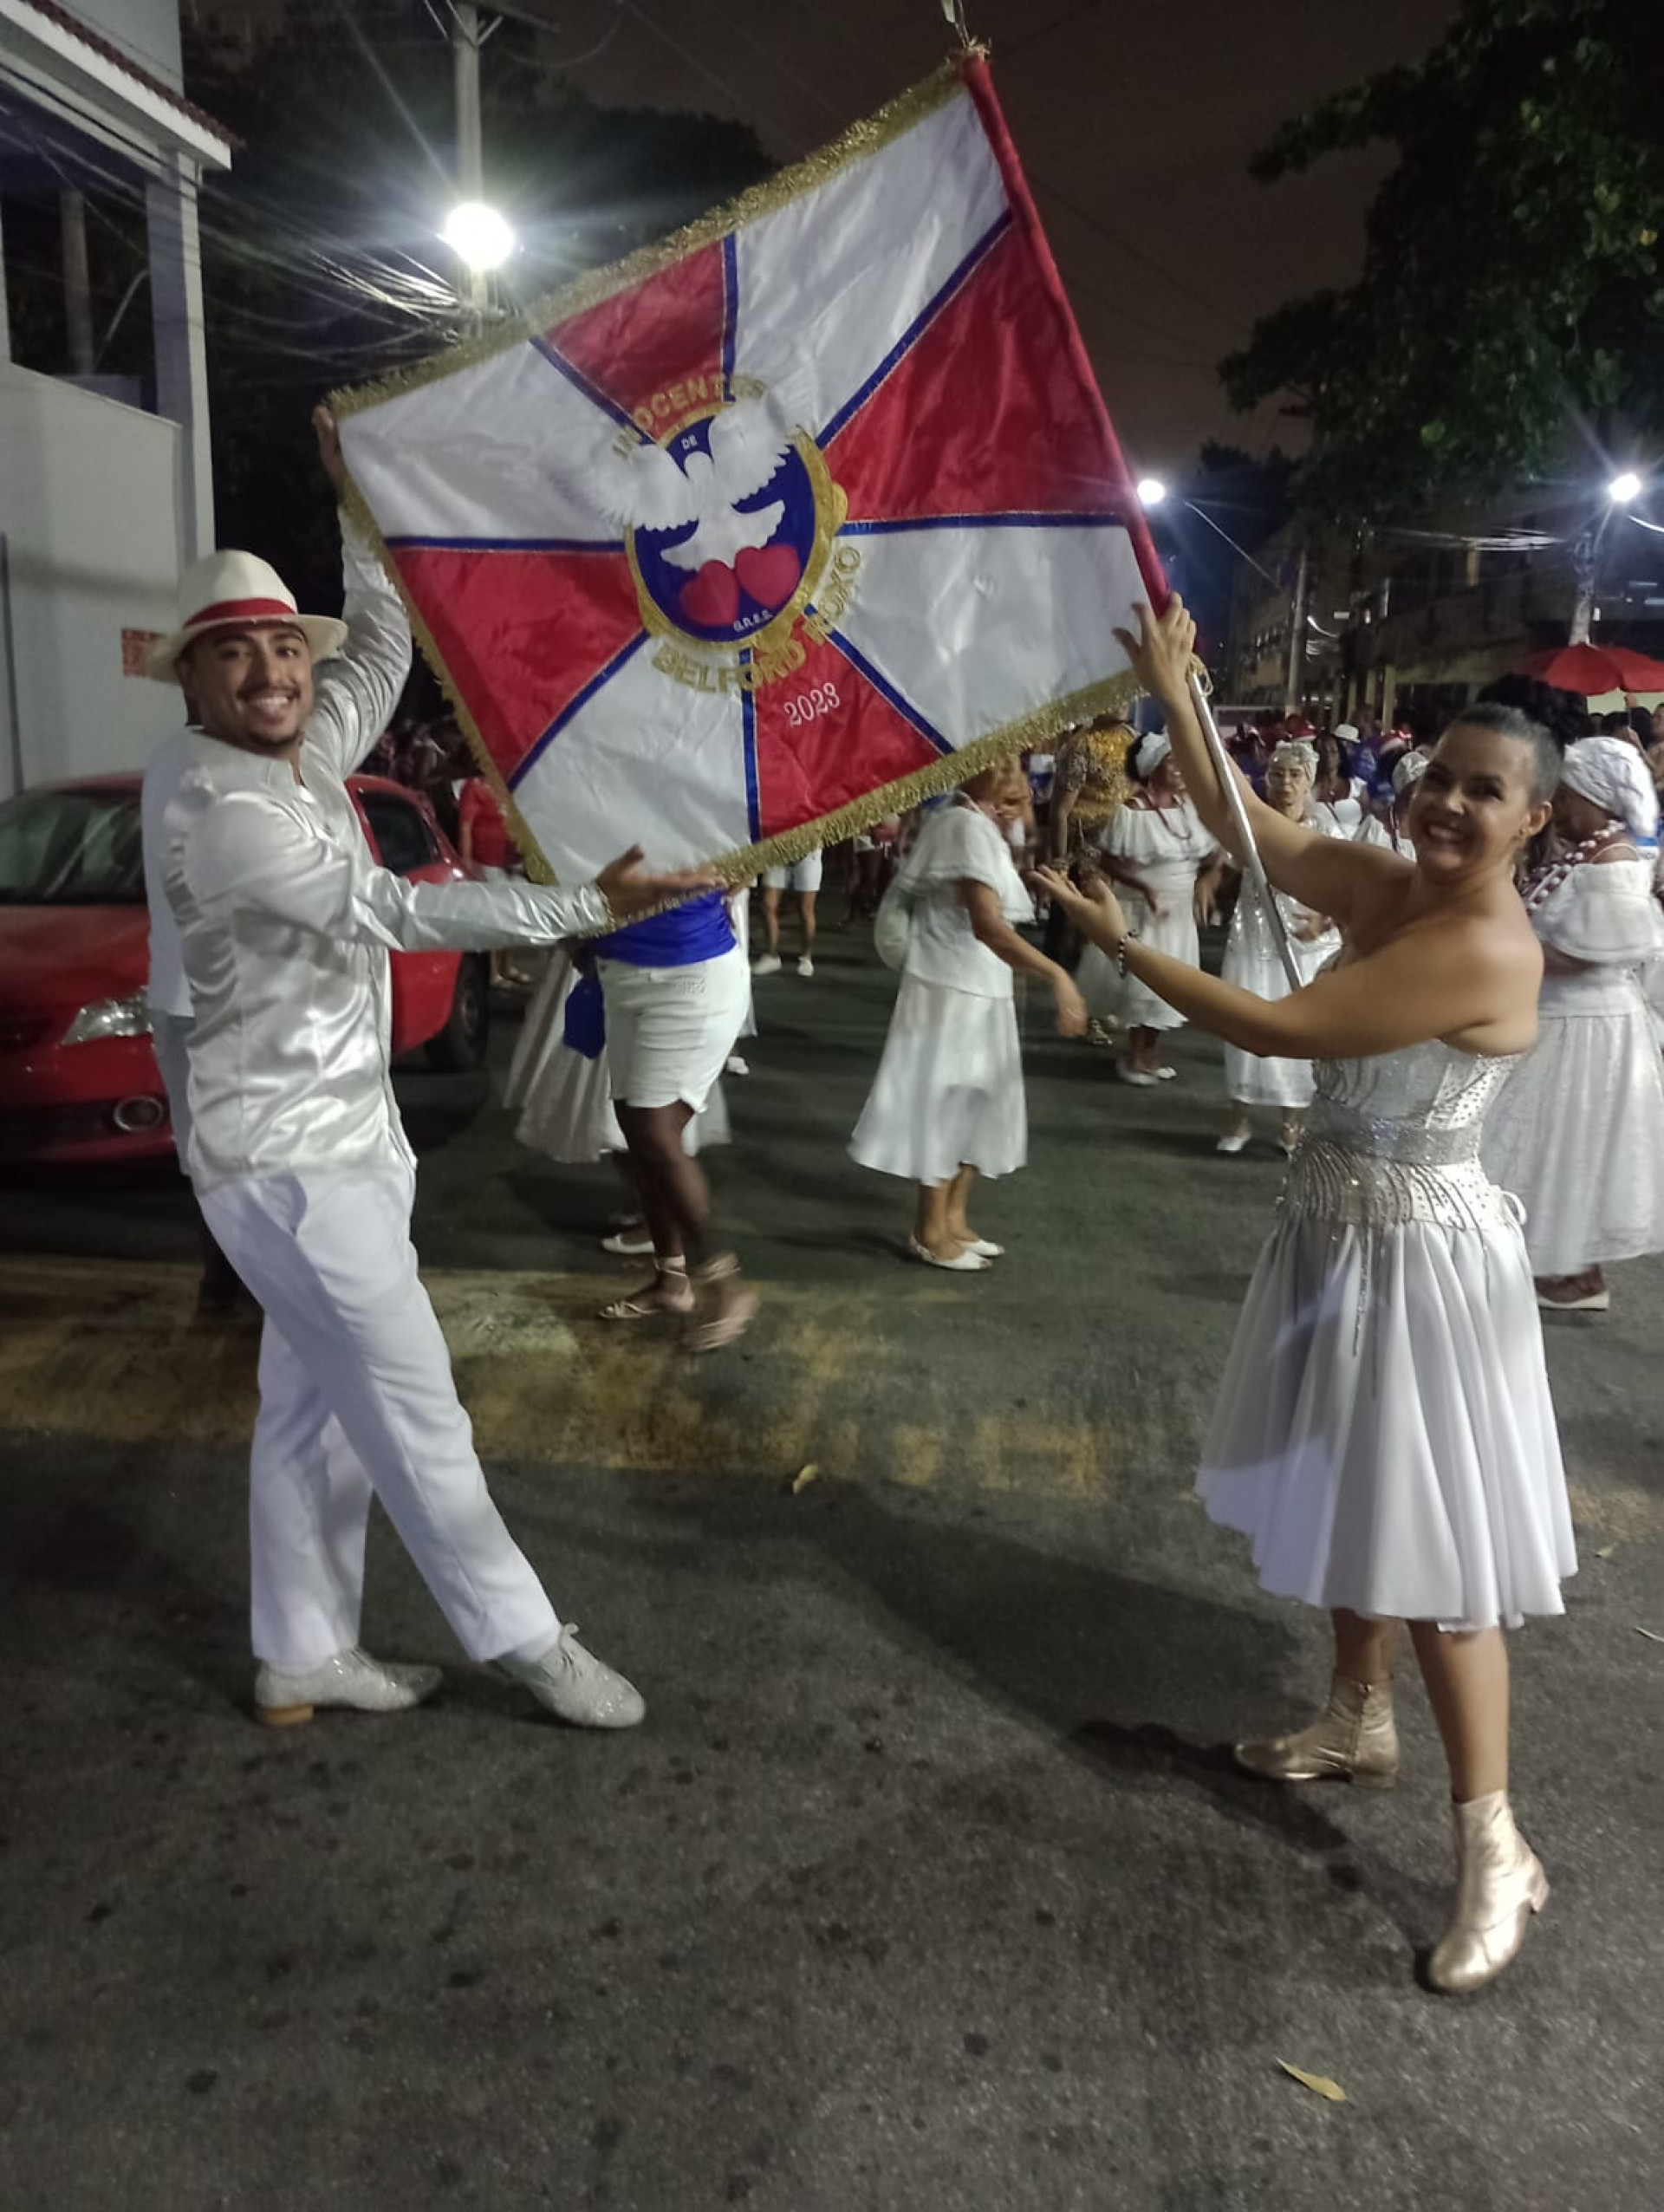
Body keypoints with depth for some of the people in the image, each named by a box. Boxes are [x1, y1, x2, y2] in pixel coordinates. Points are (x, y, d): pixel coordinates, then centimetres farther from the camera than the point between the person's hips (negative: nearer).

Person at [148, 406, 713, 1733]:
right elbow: (403, 913, -24)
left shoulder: (308, 762, 8)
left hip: (341, 1136, 9)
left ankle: (303, 1660, 26)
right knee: (412, 1405, 0)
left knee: (317, 1413, 14)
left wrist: (360, 505, 14)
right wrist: (596, 903, -24)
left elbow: (384, 654, 21)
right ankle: (522, 1636, 14)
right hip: (289, 1155, -9)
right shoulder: (219, 808, -18)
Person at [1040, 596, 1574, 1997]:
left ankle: (1497, 1853, 15)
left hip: (1417, 1263, -9)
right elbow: (1242, 824, 2)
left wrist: (1128, 949, -18)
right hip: (1337, 1236, 9)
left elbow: (1273, 1028, -26)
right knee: (1357, 1509, 22)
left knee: (1435, 1545, -1)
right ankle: (1358, 1724, 42)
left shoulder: (1485, 949, -26)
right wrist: (1171, 690, -6)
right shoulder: (1387, 886, 0)